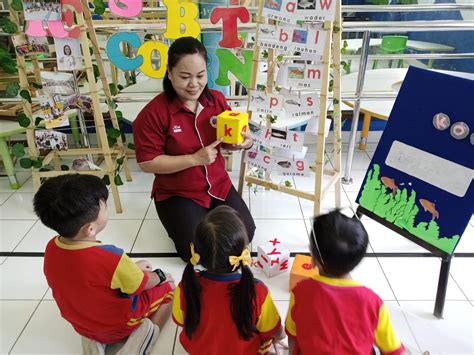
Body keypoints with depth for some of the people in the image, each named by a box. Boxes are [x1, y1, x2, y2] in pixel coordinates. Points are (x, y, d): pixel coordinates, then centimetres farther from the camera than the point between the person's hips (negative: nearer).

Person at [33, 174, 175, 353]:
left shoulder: (51, 247, -16)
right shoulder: (110, 257, -36)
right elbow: (142, 284, -17)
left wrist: (132, 267, 4)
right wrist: (159, 276, 3)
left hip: (81, 324, 5)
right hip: (119, 325, -5)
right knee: (168, 287, 13)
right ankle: (146, 333, -4)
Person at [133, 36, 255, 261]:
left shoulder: (217, 100, -3)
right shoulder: (153, 113, -19)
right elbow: (147, 163, -19)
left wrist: (243, 142, -16)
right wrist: (195, 159, -25)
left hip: (218, 184, 5)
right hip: (177, 193, -4)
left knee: (245, 233, -3)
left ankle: (207, 216, 23)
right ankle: (181, 222, 17)